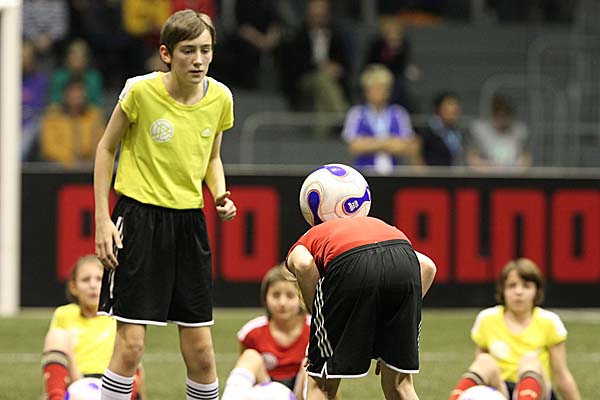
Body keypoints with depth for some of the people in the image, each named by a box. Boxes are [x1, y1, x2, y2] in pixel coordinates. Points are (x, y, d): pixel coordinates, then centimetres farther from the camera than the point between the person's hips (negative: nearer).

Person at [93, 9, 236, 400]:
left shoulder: (220, 97, 0)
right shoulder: (141, 90, -12)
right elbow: (107, 149, 1)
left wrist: (221, 195, -3)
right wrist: (102, 218, -4)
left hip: (189, 221, 4)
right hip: (140, 217, -4)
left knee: (201, 350, 3)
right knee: (131, 344, -9)